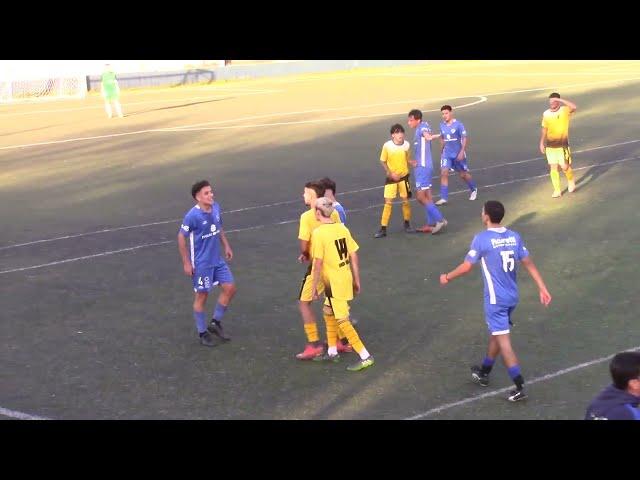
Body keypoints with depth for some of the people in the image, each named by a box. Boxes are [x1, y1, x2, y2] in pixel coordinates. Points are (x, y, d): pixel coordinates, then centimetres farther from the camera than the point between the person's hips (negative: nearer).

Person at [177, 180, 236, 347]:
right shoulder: (192, 216, -21)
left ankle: (215, 323, 23)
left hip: (217, 260, 7)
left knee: (230, 288, 6)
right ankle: (203, 333, 20)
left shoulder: (216, 208, -2)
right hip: (201, 264, -7)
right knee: (202, 296, 4)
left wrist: (226, 246, 13)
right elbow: (181, 237, -13)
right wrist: (186, 263, -12)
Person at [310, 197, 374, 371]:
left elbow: (318, 263, -18)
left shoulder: (318, 233, -17)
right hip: (346, 278, 8)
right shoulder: (342, 228, 3)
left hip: (334, 283, -8)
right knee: (328, 313, 23)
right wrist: (356, 280, 15)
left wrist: (314, 287, -8)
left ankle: (365, 357, -2)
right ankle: (332, 352, 32)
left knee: (342, 321, -1)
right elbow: (353, 256, 6)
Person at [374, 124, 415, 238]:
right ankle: (383, 229, 0)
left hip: (403, 177, 2)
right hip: (391, 178, -2)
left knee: (405, 201, 6)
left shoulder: (406, 145, -7)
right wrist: (390, 173, -15)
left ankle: (407, 224, 26)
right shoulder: (387, 146, -14)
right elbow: (383, 161, -6)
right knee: (388, 202, -4)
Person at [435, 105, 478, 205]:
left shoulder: (458, 124, -14)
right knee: (444, 173, -11)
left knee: (463, 174, 11)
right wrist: (442, 149, 18)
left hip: (458, 154, -4)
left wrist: (462, 152, -21)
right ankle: (444, 198, -11)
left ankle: (474, 189, 38)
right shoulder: (442, 125, 2)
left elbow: (465, 138, -14)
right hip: (446, 154, 4)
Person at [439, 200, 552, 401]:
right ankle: (484, 373, 40)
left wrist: (447, 277, 6)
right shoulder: (514, 236, 1)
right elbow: (529, 264, 3)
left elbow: (466, 267, -11)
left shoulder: (481, 239, -16)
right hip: (512, 296, 7)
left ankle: (520, 387, -7)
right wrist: (543, 289, 8)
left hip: (495, 299, -7)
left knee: (503, 341, -4)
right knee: (496, 334, 23)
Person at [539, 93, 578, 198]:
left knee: (565, 167, -1)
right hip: (550, 145, 3)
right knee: (553, 168, 3)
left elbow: (574, 107, -31)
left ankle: (571, 182, 30)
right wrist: (541, 143, 8)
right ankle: (557, 190, 11)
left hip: (562, 145, -3)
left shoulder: (565, 110, -9)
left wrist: (561, 100, -29)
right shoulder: (546, 114, 2)